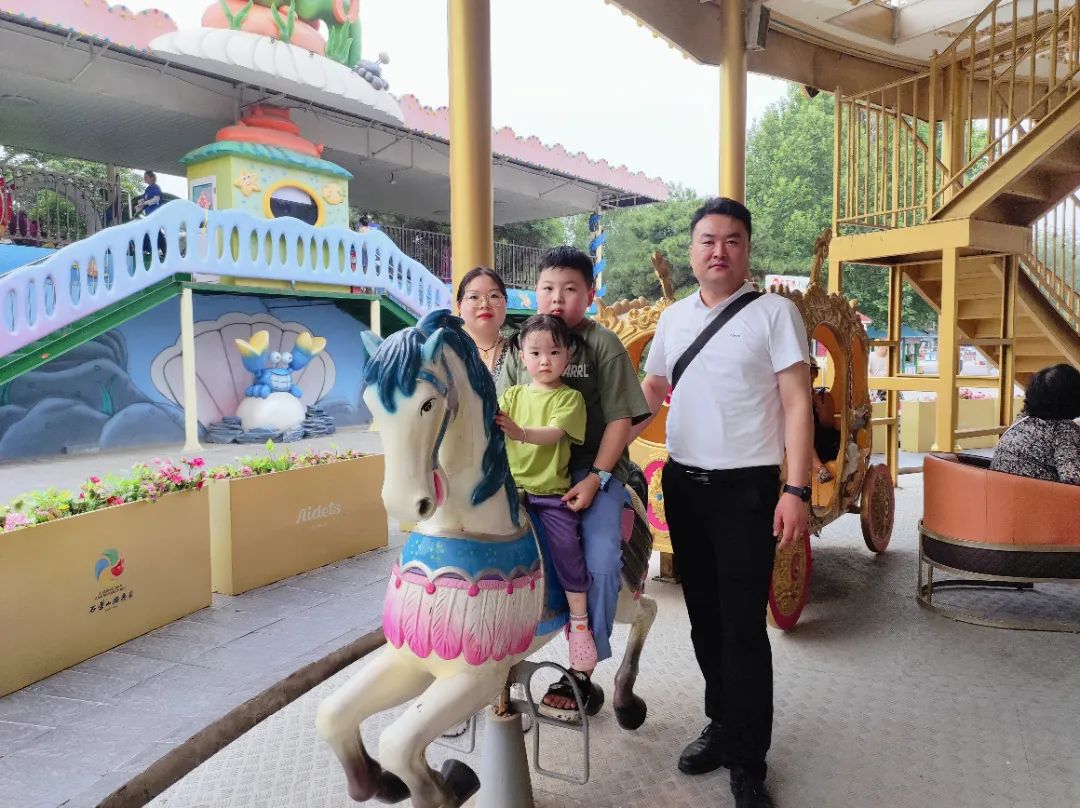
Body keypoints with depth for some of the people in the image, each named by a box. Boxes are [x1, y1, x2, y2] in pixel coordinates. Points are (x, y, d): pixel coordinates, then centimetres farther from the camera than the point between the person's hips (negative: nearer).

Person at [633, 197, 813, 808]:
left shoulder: (774, 312, -5)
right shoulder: (674, 317, 10)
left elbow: (798, 404, -9)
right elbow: (651, 392, 19)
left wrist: (797, 491, -16)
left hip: (747, 489, -5)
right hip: (683, 484, 5)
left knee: (744, 626, -1)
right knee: (704, 616, 15)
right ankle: (723, 725, 34)